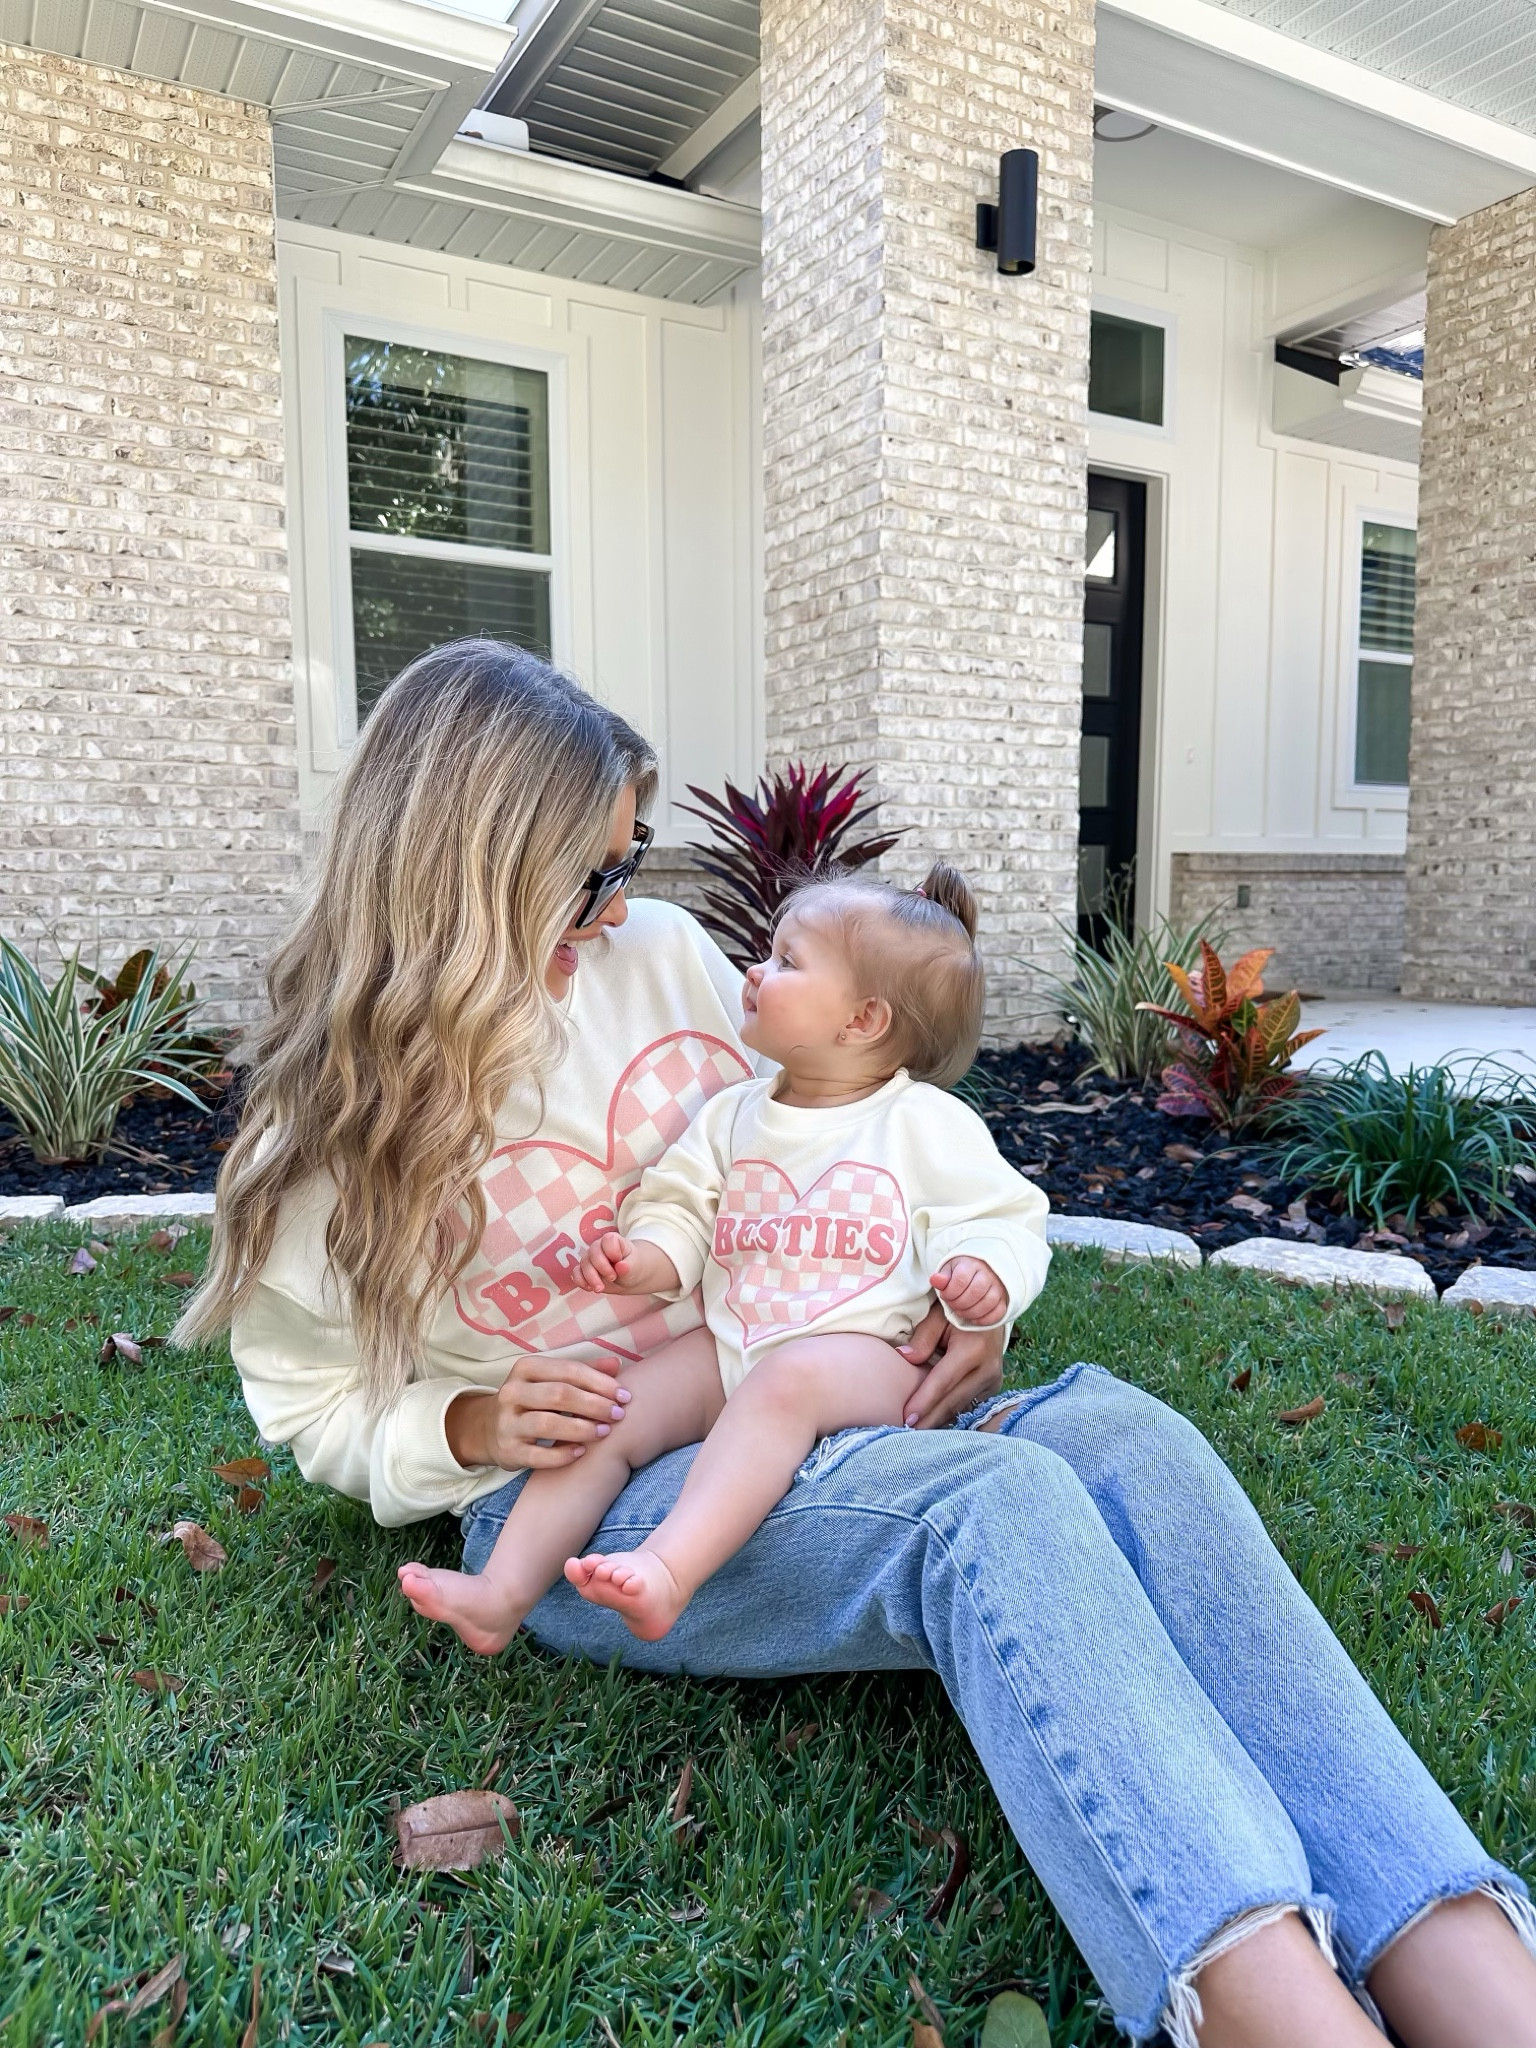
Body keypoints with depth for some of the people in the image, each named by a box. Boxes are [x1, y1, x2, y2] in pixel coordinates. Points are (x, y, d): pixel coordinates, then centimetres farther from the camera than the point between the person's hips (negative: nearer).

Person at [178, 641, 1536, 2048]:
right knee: (999, 1500, -34)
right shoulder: (329, 1131, -1)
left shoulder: (661, 950, 6)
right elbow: (313, 1405, 9)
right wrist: (473, 1429, -12)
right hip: (584, 1499, -3)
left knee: (1123, 1436, -28)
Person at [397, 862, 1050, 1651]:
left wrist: (984, 1275, -21)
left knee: (785, 1380, -37)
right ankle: (503, 1591, -10)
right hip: (728, 1347, 6)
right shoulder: (732, 1115, 14)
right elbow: (680, 1216, 13)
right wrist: (640, 1261, -9)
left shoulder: (930, 1124, 0)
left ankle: (667, 1575, -45)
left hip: (865, 1355, -5)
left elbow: (1005, 1219, 1)